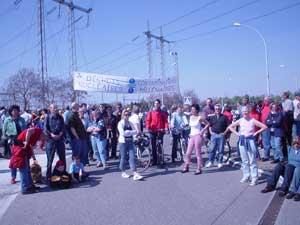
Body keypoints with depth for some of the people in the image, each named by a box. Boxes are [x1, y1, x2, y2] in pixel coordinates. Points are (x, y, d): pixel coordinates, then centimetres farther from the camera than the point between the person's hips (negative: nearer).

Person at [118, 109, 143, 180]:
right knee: (123, 157, 5)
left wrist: (128, 132, -14)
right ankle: (123, 172, 22)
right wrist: (131, 132, -9)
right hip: (123, 142, -4)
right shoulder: (120, 123, -4)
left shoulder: (130, 123, 11)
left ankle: (135, 174, -6)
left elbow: (135, 131, 1)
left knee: (132, 157, -3)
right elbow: (123, 133, -16)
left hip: (130, 142, 4)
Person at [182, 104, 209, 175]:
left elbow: (208, 124, -4)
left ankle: (199, 169, 9)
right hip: (192, 136, 6)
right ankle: (186, 167, 17)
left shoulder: (200, 117, -8)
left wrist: (202, 131, -11)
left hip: (198, 136, -6)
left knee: (198, 153, -1)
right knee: (188, 153, 7)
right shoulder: (191, 117, 10)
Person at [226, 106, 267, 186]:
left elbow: (264, 126, -6)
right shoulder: (240, 121, 5)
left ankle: (254, 178, 3)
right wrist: (236, 133, 4)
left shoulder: (253, 121, -5)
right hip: (242, 141, 4)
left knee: (252, 160, -3)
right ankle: (246, 176, 19)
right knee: (244, 161, 9)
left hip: (250, 141, -4)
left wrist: (256, 133, -8)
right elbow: (230, 127, 14)